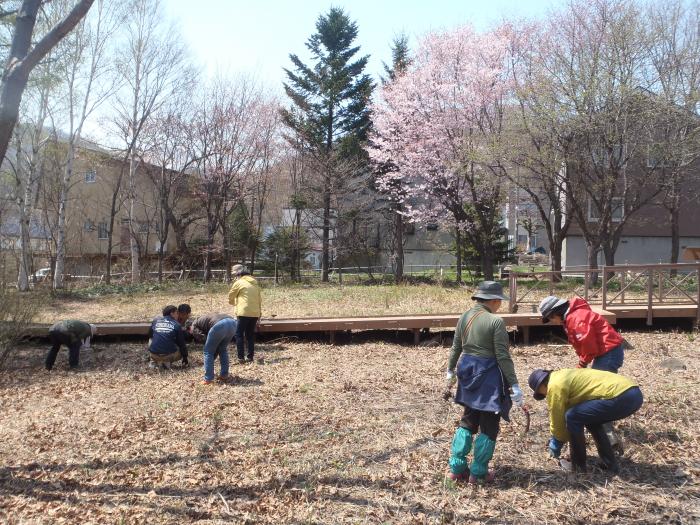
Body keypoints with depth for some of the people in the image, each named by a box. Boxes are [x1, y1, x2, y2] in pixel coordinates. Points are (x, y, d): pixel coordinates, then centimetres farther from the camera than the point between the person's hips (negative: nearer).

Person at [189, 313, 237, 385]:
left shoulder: (194, 326, 23)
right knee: (223, 349, 28)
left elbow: (203, 338, 9)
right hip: (232, 322, 7)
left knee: (208, 352, 12)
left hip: (219, 325, -7)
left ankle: (208, 379, 15)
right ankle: (224, 376, 30)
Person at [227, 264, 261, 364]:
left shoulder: (239, 283, -3)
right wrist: (259, 315, 23)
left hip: (244, 313, -6)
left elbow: (230, 298, 5)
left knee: (239, 334, 3)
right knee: (250, 335, 14)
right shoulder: (255, 283, 16)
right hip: (255, 313, 6)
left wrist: (236, 303, 27)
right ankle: (250, 357, 14)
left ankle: (241, 358, -1)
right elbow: (259, 300, 18)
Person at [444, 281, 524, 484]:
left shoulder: (464, 317, 3)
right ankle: (478, 473, 16)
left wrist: (450, 371, 24)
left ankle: (456, 467, 21)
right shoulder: (495, 321, -16)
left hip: (468, 373, 7)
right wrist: (514, 386, -12)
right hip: (488, 376, -7)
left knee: (468, 420, 20)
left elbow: (456, 348, 11)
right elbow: (503, 357, -17)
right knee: (489, 425, 8)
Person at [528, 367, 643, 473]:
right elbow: (569, 408, 35)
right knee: (590, 418, 27)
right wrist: (560, 438, 40)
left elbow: (557, 418, 5)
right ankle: (610, 463, 26)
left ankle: (579, 466, 10)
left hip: (620, 397, -10)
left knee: (572, 417, -2)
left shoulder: (555, 385, -2)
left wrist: (557, 442, 22)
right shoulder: (564, 376, 26)